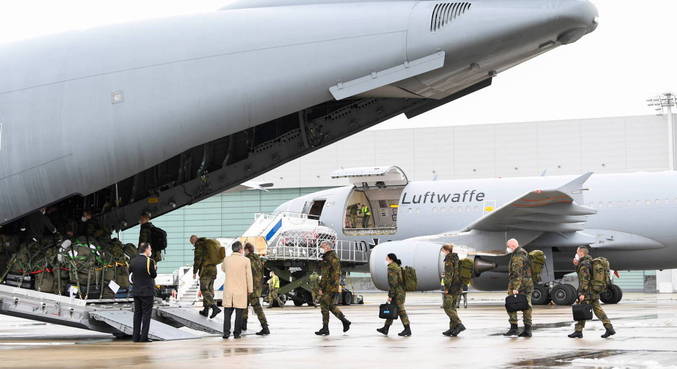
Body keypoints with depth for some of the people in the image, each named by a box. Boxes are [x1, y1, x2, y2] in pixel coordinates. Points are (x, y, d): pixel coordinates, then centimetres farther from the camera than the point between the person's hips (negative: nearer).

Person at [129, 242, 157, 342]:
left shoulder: (133, 261, 4)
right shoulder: (149, 261, -14)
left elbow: (130, 271, 10)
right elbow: (154, 275, -8)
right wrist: (155, 268, 10)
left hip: (136, 292, 6)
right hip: (147, 292, -6)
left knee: (137, 314, 12)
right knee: (146, 314, -1)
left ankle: (136, 336, 12)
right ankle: (144, 337, -4)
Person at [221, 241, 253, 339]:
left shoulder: (226, 260, 0)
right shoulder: (246, 261, -8)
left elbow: (223, 269, 22)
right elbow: (249, 276, -3)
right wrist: (250, 290, 7)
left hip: (228, 290, 2)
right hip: (241, 291, -2)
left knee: (227, 312, 6)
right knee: (239, 312, 6)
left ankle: (226, 332, -1)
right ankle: (237, 333, 6)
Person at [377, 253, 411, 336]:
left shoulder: (392, 268, -15)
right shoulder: (397, 267, 16)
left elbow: (393, 283, -19)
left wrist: (390, 295, -17)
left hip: (397, 293, -10)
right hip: (401, 292, 10)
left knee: (400, 310, -4)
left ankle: (407, 330, 0)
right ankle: (386, 328, 17)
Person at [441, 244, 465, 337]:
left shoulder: (449, 260, -12)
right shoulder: (456, 259, 15)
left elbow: (448, 274, -18)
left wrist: (446, 287, -17)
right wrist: (461, 287, 22)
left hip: (451, 287, -9)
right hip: (458, 287, 9)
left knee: (447, 307, -5)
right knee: (453, 308, 11)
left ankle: (459, 324, -15)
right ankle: (453, 329, 11)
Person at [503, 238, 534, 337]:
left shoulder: (517, 256, -13)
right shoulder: (524, 253, 18)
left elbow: (517, 274, -21)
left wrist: (515, 288, -25)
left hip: (519, 285, -10)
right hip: (528, 285, 10)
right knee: (526, 307, 8)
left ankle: (513, 328, -10)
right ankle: (528, 330, 8)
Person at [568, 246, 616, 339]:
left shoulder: (584, 264, -15)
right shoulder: (590, 262, 16)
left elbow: (585, 280, -21)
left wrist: (582, 293, -21)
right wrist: (577, 265, 16)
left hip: (587, 293, -9)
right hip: (595, 293, 9)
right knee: (598, 310, 9)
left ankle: (578, 331, 6)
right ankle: (609, 328, 5)